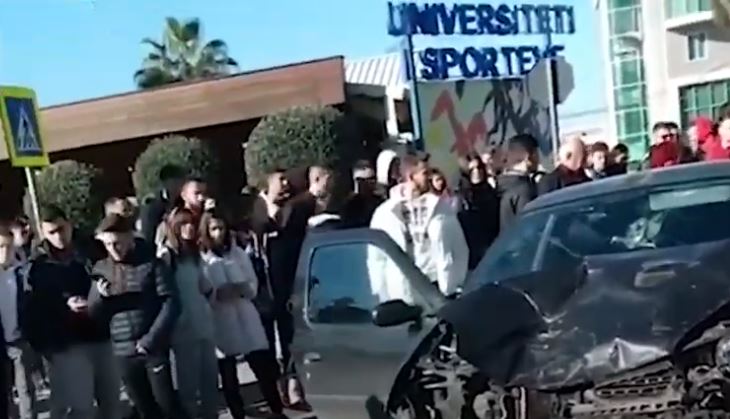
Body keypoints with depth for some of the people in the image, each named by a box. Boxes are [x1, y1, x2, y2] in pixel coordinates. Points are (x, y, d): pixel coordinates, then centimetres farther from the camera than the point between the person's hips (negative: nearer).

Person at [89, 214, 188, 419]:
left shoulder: (151, 264, -4)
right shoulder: (102, 269, 7)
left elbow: (170, 304, -9)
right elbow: (93, 313, 10)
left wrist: (150, 340, -15)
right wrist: (100, 295, -12)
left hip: (154, 348, -3)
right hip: (123, 352, 4)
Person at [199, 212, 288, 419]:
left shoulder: (238, 253, 9)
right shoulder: (200, 259, -6)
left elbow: (253, 285, 10)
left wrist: (242, 289, -10)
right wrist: (217, 294, -23)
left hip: (246, 319, 3)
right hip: (220, 325, -3)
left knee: (264, 369, 3)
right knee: (228, 377, 6)